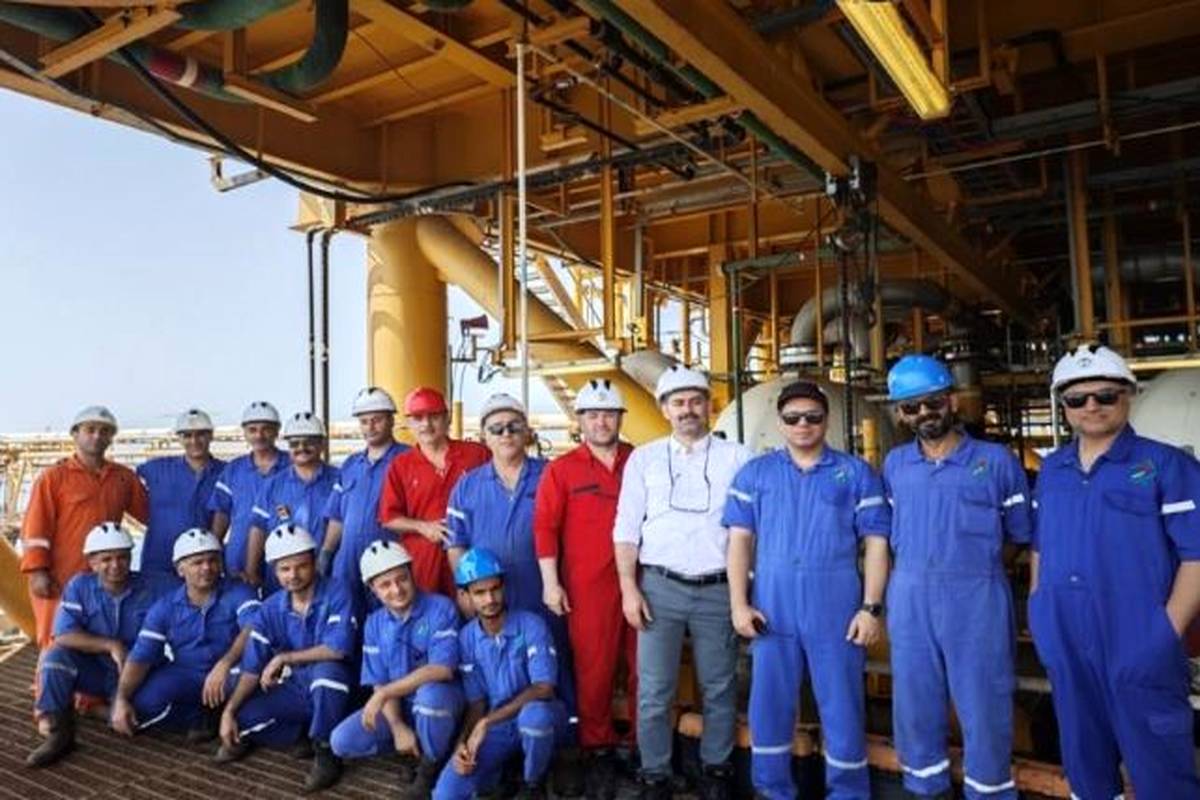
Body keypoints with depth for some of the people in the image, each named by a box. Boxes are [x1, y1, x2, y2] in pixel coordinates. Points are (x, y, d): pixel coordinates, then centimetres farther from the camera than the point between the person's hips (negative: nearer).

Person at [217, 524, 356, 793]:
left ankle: (326, 751, -13)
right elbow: (252, 668, -3)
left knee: (326, 670, -37)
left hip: (330, 689, -4)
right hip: (293, 688, 4)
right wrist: (229, 711, -16)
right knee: (243, 718, -19)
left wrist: (283, 658, -20)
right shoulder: (270, 609, -3)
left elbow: (338, 649, -29)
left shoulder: (336, 594, -18)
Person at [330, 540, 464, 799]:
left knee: (430, 693, -38)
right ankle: (420, 745, 7)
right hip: (398, 706, 5)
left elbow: (442, 669, -27)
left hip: (440, 702, -5)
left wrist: (384, 693, -26)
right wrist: (398, 727, -18)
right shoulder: (375, 624, 0)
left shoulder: (440, 608, -18)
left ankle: (431, 765, -9)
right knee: (342, 742, -12)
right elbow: (379, 683, -2)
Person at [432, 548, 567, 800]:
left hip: (538, 719, -2)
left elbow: (543, 689, -24)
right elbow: (476, 703, 0)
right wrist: (462, 742, -20)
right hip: (495, 728, 3)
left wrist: (486, 722, -25)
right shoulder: (466, 638, -6)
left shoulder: (531, 625, -18)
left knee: (533, 714, -40)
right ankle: (507, 762, 12)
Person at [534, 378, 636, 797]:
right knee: (594, 671, 5)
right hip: (587, 587, -2)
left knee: (643, 668, 9)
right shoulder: (561, 469, 1)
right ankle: (599, 752, 21)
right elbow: (545, 527, -2)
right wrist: (550, 582, -7)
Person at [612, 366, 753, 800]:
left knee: (720, 687, 12)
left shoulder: (736, 457, 4)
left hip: (718, 588, 0)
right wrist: (629, 588, -3)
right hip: (660, 586, 0)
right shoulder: (644, 458, 6)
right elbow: (626, 528, 5)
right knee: (654, 690, 4)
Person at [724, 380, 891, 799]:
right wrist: (739, 604, -3)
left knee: (842, 705, 8)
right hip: (772, 606, 2)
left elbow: (876, 542, 2)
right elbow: (740, 540, 4)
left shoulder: (856, 473, 5)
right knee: (769, 702, 11)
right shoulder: (755, 472, 8)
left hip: (837, 607, -1)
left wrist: (872, 607, -5)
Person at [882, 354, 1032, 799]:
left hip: (977, 599, -3)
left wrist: (974, 560, -4)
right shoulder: (894, 465, 8)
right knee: (914, 706, 15)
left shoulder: (996, 460, -2)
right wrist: (916, 574, 7)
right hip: (909, 599, 4)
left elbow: (1021, 537, 2)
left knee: (984, 708, 7)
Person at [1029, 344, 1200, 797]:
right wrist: (1038, 608, 11)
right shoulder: (1051, 469, 8)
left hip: (1138, 641, -4)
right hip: (1064, 639, 5)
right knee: (1083, 748, 20)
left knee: (1158, 761, 5)